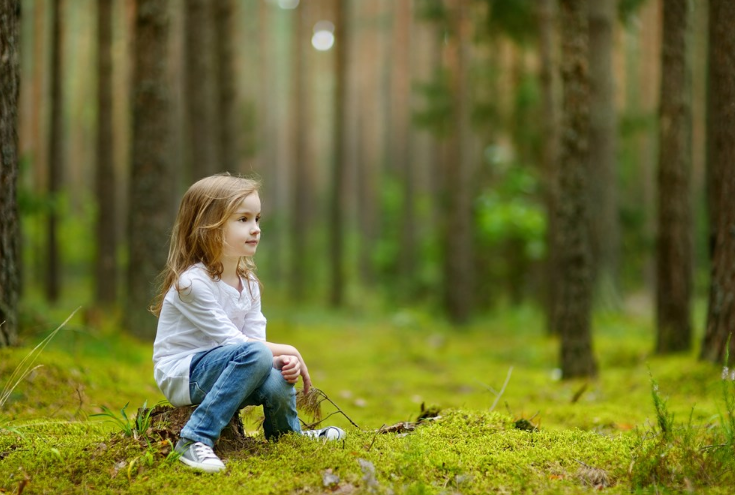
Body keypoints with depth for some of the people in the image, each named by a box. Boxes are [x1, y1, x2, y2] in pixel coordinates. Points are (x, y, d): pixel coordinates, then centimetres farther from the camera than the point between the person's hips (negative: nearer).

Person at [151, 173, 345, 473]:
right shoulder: (192, 282, -19)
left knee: (277, 381, -23)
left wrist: (283, 360, -22)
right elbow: (230, 340, -19)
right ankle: (196, 438, -32)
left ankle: (288, 435, 10)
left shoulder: (248, 282, 7)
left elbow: (255, 335, -2)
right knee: (256, 354, -31)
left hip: (216, 370, 7)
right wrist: (286, 351, -15)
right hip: (180, 376, -7)